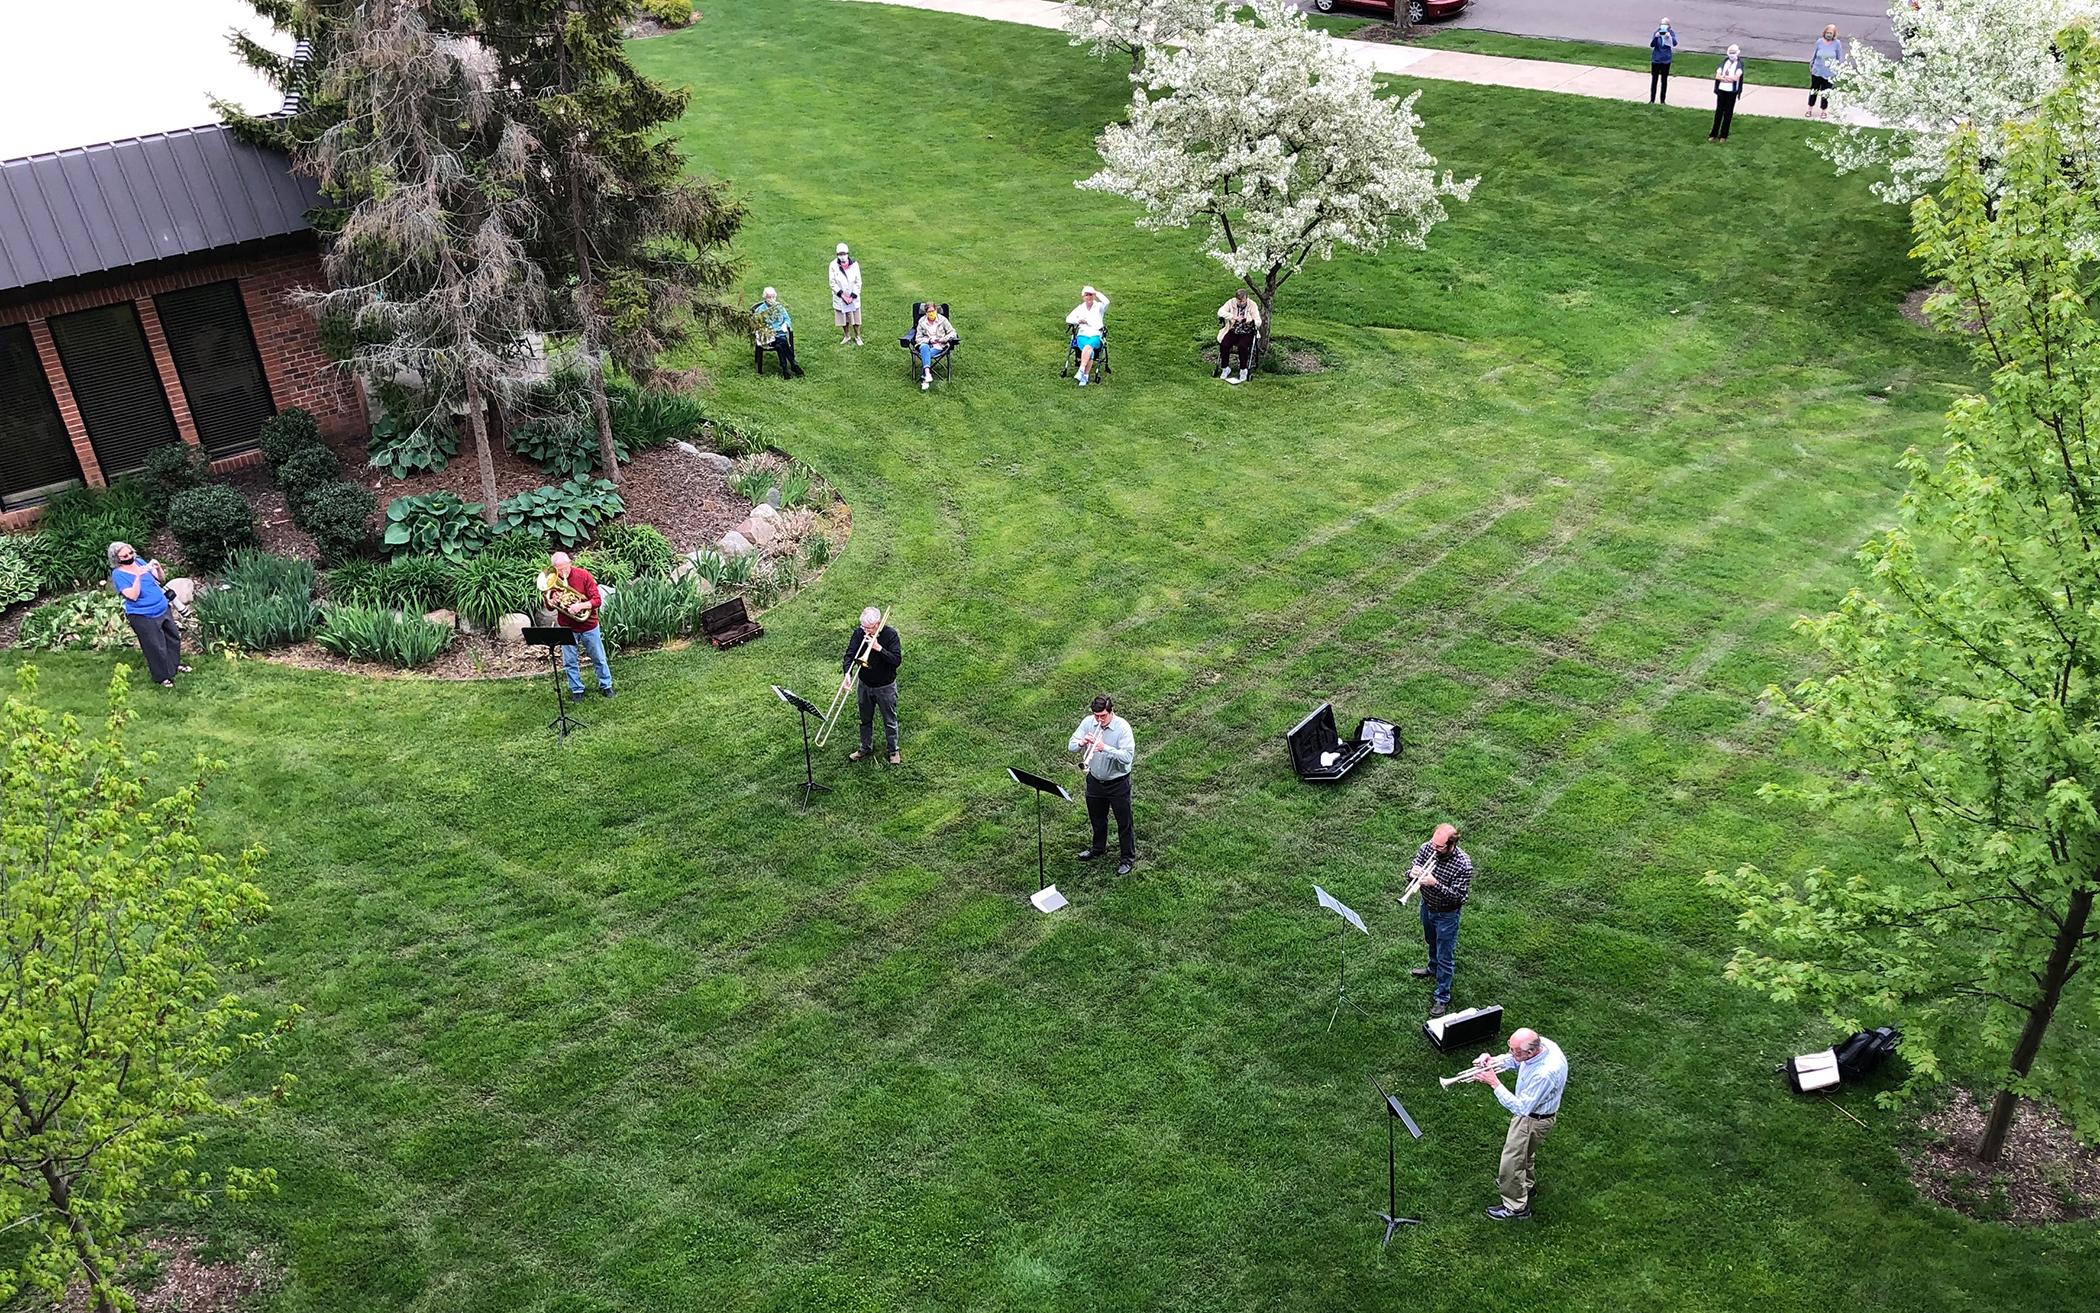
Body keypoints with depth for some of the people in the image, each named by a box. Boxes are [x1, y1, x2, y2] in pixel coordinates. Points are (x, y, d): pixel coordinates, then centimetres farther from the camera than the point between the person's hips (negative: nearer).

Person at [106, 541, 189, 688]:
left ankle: (175, 664, 40)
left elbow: (161, 579, 5)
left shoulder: (139, 562, 2)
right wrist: (138, 576, -35)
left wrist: (158, 567, -16)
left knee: (173, 637, 19)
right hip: (143, 616, -7)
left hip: (163, 609, 7)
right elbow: (133, 596, -25)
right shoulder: (118, 574, -16)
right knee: (156, 647, 0)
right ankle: (162, 676, 16)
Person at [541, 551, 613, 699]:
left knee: (598, 658, 11)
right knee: (569, 662, 7)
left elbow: (597, 600, -15)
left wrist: (580, 605, -31)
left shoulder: (583, 575, -14)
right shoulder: (551, 581, -6)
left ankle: (605, 686, 27)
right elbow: (549, 607, 4)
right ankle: (577, 690, 22)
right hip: (567, 628, 2)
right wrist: (552, 601, -20)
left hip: (588, 626, -2)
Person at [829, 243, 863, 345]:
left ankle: (857, 336, 28)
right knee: (843, 319, 12)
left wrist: (852, 296, -12)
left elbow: (858, 282, -6)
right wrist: (842, 295, -15)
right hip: (839, 298, 0)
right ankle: (847, 336, 33)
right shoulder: (833, 265, -12)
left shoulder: (854, 264, -10)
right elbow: (832, 283, -9)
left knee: (855, 319, 9)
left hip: (853, 298, 0)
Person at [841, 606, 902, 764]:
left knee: (889, 721, 13)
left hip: (885, 687, -4)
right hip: (865, 685, 4)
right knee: (865, 720, 21)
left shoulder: (890, 634, -22)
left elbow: (897, 660, -27)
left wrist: (878, 648, -36)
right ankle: (866, 748, 41)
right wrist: (847, 674, -34)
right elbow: (850, 654, -17)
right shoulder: (859, 633, -12)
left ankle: (893, 751, 32)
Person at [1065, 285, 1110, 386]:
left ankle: (1081, 371, -41)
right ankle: (1085, 376, -38)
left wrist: (1097, 293, -2)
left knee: (1088, 346, -37)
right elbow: (1068, 319, 11)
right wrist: (1079, 320, -7)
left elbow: (1106, 302, -13)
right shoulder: (1080, 308, 17)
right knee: (1090, 351, -33)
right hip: (1082, 335, 1)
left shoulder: (1099, 307, 10)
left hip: (1096, 336, -1)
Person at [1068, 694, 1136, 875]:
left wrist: (1106, 748, -42)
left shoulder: (1122, 727, -23)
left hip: (1118, 783, -5)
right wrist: (1081, 743, -29)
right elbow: (1070, 747, -6)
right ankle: (1098, 847, 48)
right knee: (1096, 818, 24)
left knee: (1124, 822, 8)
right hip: (1095, 780, 5)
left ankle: (1128, 857, 25)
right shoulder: (1088, 722, -9)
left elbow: (1128, 757, -30)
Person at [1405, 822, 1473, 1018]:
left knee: (1445, 956, 8)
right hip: (1427, 907, 6)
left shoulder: (1463, 864, -31)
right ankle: (1433, 968, 60)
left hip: (1446, 915, -6)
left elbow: (1458, 896, -29)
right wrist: (1413, 872, -32)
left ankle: (1442, 998, 23)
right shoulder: (1426, 848, -17)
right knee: (1431, 942, 32)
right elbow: (1411, 872, -7)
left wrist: (1435, 884, -42)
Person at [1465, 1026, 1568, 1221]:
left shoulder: (1545, 1074, -42)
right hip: (1530, 1110, 8)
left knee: (1511, 1163, 10)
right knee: (1523, 1153, 32)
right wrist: (1493, 1061, -16)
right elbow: (1513, 1060, 2)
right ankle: (1527, 1185, 56)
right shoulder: (1541, 1043, -18)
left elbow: (1521, 1108, -35)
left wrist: (1494, 1083, -32)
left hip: (1532, 1120, -8)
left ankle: (1516, 1207, 31)